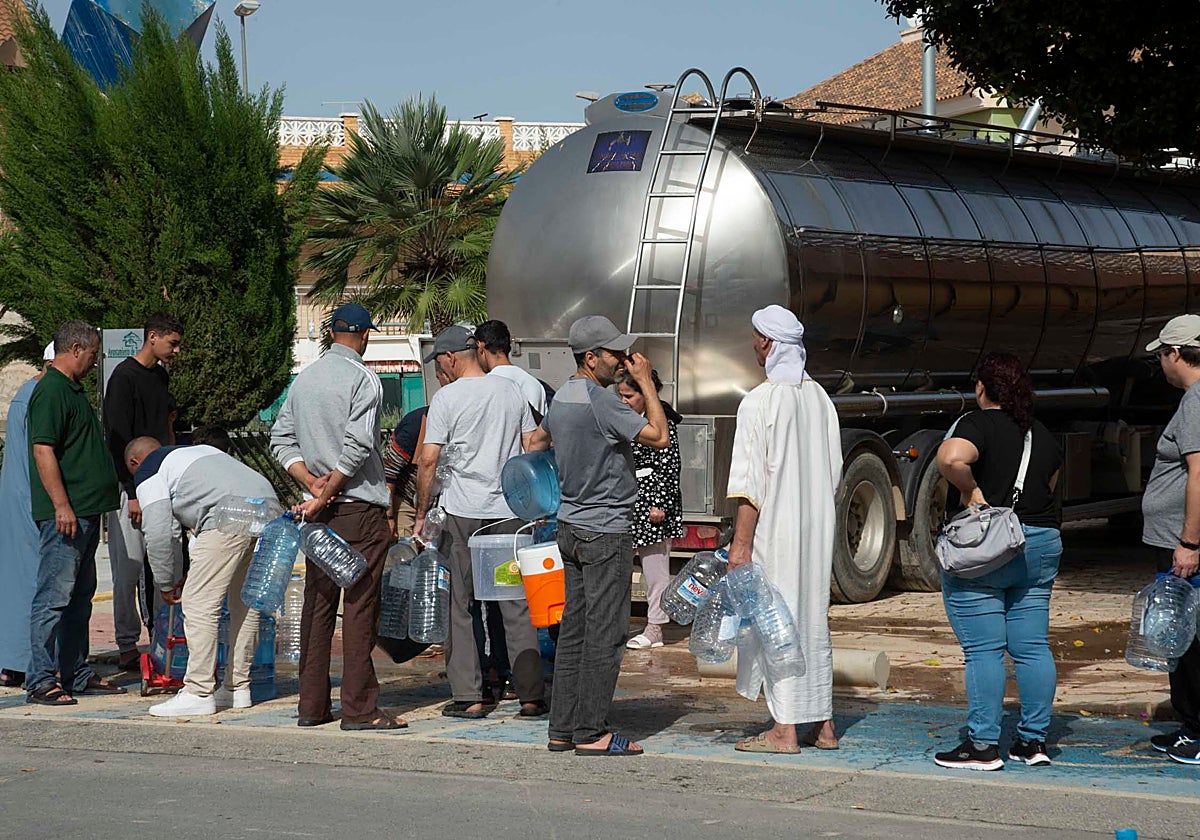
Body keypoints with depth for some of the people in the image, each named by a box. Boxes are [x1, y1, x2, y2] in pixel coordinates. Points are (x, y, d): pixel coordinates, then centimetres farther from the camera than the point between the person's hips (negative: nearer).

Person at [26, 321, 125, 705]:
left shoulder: (73, 390, 19)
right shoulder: (51, 391, -13)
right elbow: (43, 450, -20)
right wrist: (62, 505, -24)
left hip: (85, 513, 11)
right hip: (64, 514, -11)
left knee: (80, 597, 14)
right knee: (54, 596, -10)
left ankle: (75, 673, 21)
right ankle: (41, 681, -9)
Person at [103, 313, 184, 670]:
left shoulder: (161, 376, 16)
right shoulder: (124, 377, -10)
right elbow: (119, 439, -15)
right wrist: (132, 493, -18)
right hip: (131, 484, -8)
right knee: (129, 568, -4)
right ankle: (127, 647, 1)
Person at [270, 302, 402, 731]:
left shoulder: (304, 378, 13)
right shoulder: (363, 379, -9)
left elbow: (281, 439, 11)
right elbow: (356, 447, -18)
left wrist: (312, 482, 1)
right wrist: (326, 493, -11)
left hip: (321, 509, 7)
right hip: (361, 506, -7)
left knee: (317, 605, 10)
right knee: (359, 607, -5)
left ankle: (312, 704, 12)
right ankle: (359, 708, -6)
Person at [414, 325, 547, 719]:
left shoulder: (446, 398, -6)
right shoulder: (512, 391, 8)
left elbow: (428, 460, -9)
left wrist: (421, 513, 0)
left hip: (461, 512, -4)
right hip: (509, 510, 4)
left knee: (458, 605, 4)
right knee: (517, 605, 6)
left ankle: (468, 696, 0)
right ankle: (531, 695, 4)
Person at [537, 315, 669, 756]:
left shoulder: (561, 399, 12)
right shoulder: (600, 402, -18)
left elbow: (539, 439, 29)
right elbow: (659, 436, -21)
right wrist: (645, 382, -12)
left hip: (571, 525, 10)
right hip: (605, 530, -9)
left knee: (573, 631, 11)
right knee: (605, 634, -6)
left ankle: (562, 729, 12)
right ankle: (591, 733, -5)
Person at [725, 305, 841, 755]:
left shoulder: (760, 401, -14)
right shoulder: (821, 398, 8)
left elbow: (749, 482, -17)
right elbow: (834, 471, 14)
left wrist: (740, 543, -15)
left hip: (775, 530, -7)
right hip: (818, 529, 7)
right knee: (814, 620, 14)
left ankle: (785, 730, -1)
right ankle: (822, 725, 19)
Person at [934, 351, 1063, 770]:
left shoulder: (977, 424, -10)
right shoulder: (1044, 436, 13)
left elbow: (950, 458, -30)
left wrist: (971, 490, -16)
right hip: (1040, 546, 7)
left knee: (983, 651, -5)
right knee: (1032, 648, 9)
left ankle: (983, 745, -4)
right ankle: (1034, 740, 13)